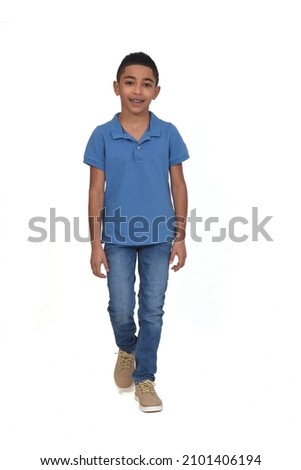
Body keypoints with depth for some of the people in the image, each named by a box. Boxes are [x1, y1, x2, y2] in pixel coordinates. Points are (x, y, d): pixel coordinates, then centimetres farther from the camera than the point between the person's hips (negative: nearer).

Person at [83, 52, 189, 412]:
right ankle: (126, 349, 40)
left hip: (158, 237, 1)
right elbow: (96, 191, -2)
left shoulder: (168, 134, -3)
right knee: (121, 309, 7)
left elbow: (178, 185, 3)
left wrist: (180, 237, 0)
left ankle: (144, 378, 23)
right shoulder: (102, 136, -5)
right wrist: (96, 244, -4)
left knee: (152, 311, 6)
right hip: (118, 238, 0)